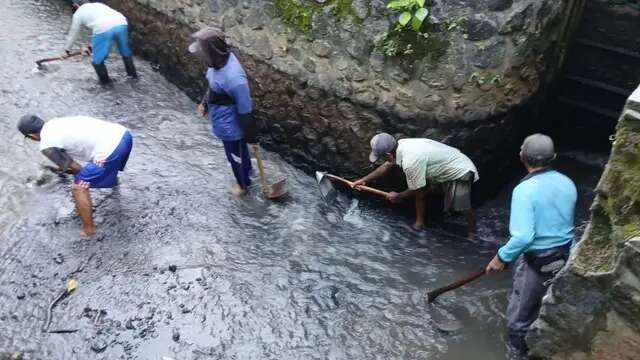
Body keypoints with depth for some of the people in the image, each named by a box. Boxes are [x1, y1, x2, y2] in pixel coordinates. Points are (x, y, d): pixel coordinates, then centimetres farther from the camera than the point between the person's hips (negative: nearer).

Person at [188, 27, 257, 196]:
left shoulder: (234, 78, -39)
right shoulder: (221, 59, -12)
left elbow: (245, 110, -28)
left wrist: (251, 135, -17)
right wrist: (204, 102, 13)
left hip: (231, 127, -8)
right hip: (224, 122, 8)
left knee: (236, 156, 20)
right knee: (239, 152, 32)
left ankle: (243, 185, 47)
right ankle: (247, 171, 59)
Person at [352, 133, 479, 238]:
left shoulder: (410, 161, -36)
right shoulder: (401, 144, -11)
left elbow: (416, 190, -19)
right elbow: (386, 166, 8)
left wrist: (398, 196, -1)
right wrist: (364, 180, 12)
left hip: (461, 172, -9)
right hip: (443, 167, 9)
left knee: (463, 206, -5)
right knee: (420, 192, 9)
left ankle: (472, 233, 20)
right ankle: (419, 224, 24)